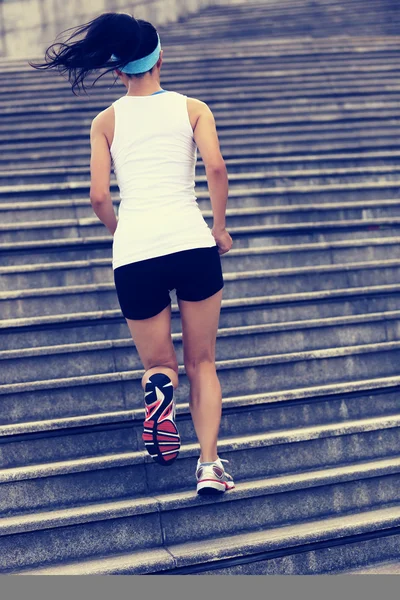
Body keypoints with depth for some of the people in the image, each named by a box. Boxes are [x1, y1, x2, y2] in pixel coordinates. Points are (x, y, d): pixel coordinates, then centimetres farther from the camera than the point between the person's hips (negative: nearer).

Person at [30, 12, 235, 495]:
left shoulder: (106, 121, 12)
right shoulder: (193, 108, 10)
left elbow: (99, 197, 4)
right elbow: (215, 167, -6)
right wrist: (220, 227, 7)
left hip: (134, 255, 1)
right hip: (191, 242, 0)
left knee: (159, 362, 18)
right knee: (202, 362, 15)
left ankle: (159, 386, -19)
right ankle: (209, 464, -1)